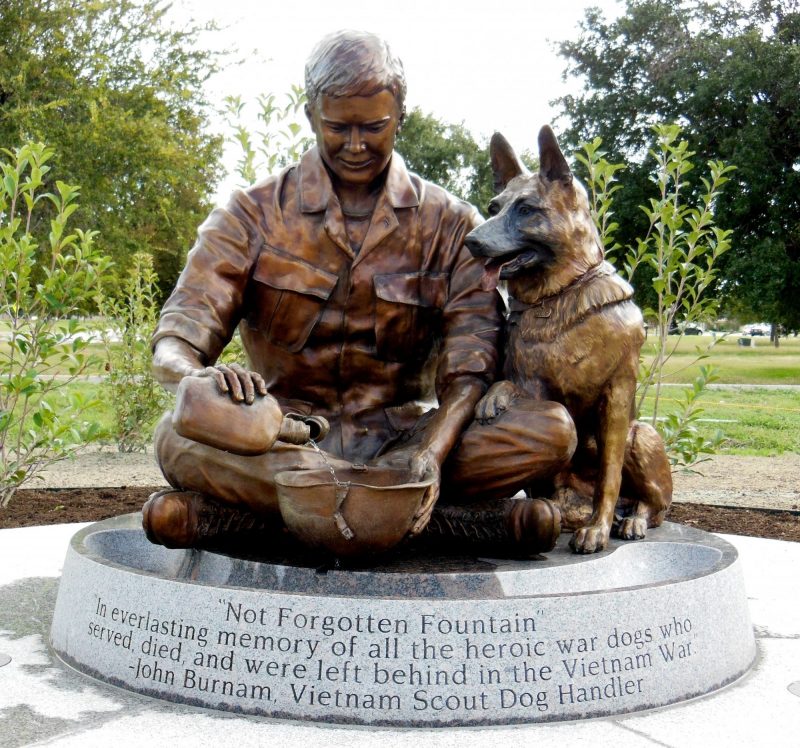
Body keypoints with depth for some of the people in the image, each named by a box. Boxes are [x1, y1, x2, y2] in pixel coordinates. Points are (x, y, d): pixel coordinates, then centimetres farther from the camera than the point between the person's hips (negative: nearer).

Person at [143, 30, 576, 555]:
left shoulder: (451, 225, 4)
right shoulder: (254, 214, 2)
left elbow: (471, 367, -7)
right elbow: (173, 348, -7)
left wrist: (430, 454, -28)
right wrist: (197, 375, -33)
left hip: (401, 436, 1)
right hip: (285, 441, -1)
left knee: (552, 430, -25)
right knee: (178, 437, -32)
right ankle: (458, 517, -29)